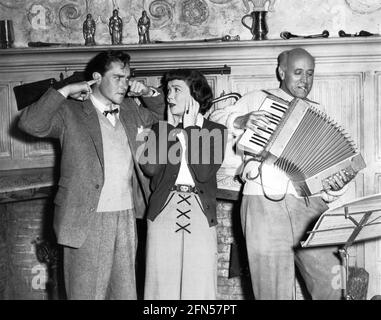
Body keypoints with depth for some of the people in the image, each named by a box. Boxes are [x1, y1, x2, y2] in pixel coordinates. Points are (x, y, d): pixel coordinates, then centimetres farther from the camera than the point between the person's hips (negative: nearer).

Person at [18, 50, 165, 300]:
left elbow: (159, 113, 31)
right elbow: (30, 124, -20)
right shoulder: (70, 112, -5)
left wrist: (148, 92, 10)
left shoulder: (128, 109, 13)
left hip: (127, 216, 6)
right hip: (88, 218, -6)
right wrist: (65, 91, -16)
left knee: (125, 291, 15)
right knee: (87, 292, 2)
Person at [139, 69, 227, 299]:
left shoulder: (216, 131, 5)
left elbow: (204, 172, -10)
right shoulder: (160, 128, 11)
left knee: (199, 284, 0)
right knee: (162, 281, 2)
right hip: (163, 210, 2)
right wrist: (172, 129, -1)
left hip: (200, 212, -1)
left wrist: (189, 131, -4)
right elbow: (151, 167, -6)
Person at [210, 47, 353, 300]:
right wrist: (240, 121, -7)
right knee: (275, 291, -4)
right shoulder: (257, 99, 15)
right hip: (265, 203, -3)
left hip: (309, 205, 3)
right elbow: (215, 119, 13)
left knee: (332, 286, -3)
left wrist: (336, 185, -3)